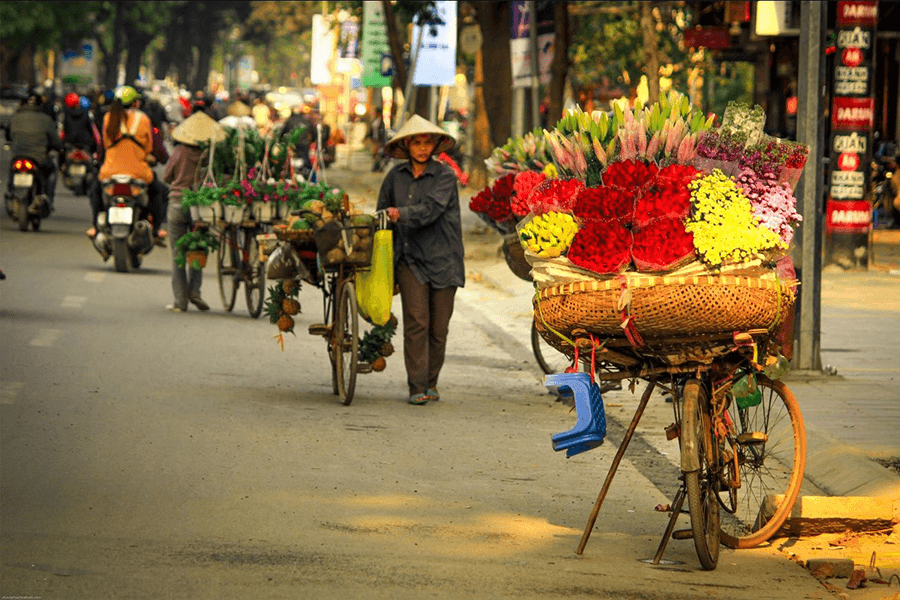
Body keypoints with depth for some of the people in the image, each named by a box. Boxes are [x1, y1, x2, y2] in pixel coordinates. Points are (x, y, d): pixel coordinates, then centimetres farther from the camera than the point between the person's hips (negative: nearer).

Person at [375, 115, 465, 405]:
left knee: (439, 326, 1)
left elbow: (430, 209, -17)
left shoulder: (445, 176, -2)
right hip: (410, 259, 1)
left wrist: (401, 214, -32)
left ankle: (431, 382, 18)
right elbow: (382, 211, 18)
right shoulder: (396, 176, 8)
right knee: (416, 322, -11)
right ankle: (417, 387, -10)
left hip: (442, 258, -1)